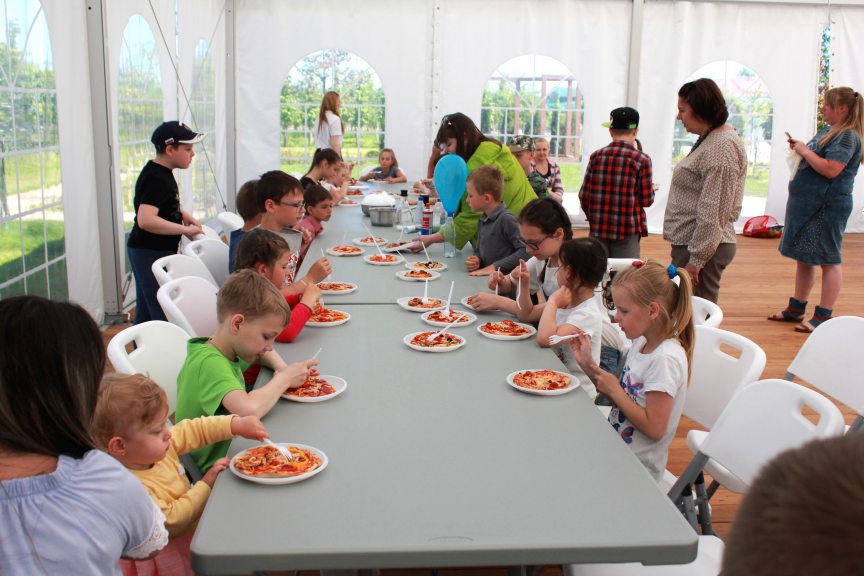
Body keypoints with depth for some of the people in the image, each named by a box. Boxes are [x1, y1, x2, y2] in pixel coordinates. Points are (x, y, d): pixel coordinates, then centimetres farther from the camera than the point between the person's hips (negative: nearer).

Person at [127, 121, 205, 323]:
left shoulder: (162, 172, 10)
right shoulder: (155, 179, -20)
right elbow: (145, 220, -33)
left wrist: (184, 215, 10)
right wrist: (185, 230, -27)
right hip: (150, 253, -10)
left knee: (146, 311, 18)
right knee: (165, 314, -8)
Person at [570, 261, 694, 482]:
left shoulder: (665, 359, -23)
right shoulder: (641, 343, 3)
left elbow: (654, 428, -24)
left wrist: (614, 390, -17)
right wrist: (589, 365, -1)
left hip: (638, 467, -8)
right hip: (618, 450, 8)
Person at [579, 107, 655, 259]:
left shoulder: (596, 156, 1)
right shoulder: (641, 159, -7)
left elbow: (584, 196, 1)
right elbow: (646, 200, -7)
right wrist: (651, 190, 15)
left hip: (598, 228, 3)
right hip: (628, 230, -3)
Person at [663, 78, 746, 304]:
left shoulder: (721, 146, -16)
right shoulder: (710, 140, 16)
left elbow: (713, 213, -21)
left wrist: (696, 259, -19)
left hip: (702, 248, -10)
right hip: (690, 244, 10)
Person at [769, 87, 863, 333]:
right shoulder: (827, 131, 13)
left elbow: (830, 169, -26)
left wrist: (805, 150, -16)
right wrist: (799, 148, 6)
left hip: (827, 208, -10)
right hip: (807, 205, 10)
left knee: (828, 261, -1)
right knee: (804, 258, 16)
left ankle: (823, 317, 5)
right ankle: (796, 309, 27)